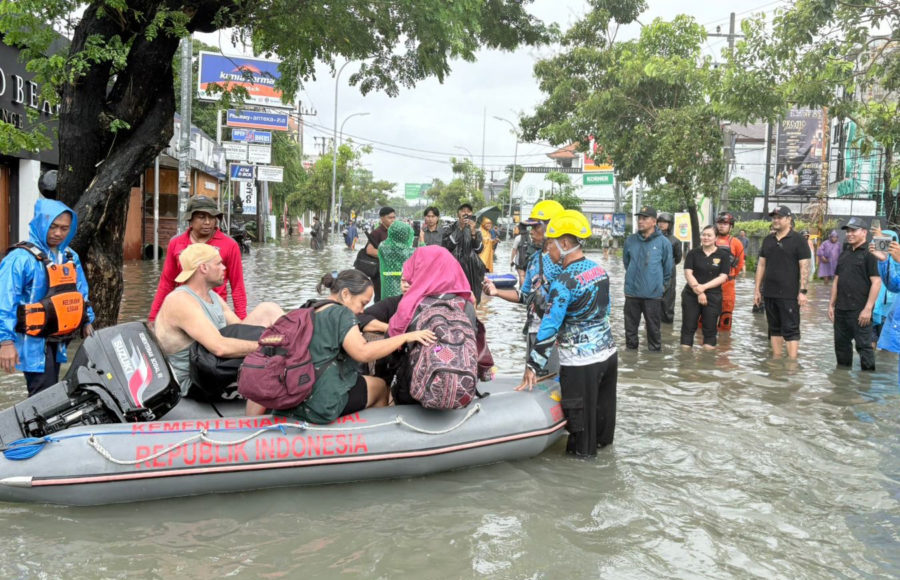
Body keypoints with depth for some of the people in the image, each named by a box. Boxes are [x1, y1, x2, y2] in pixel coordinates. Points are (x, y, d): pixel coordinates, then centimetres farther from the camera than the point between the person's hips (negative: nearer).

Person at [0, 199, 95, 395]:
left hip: (58, 340, 8)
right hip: (34, 342, -8)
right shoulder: (21, 258, -15)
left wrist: (87, 321, 18)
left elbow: (81, 291, 21)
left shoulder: (71, 257, 8)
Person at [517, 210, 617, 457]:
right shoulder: (600, 270, 3)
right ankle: (603, 439, 42)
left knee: (580, 412, 10)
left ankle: (583, 452, 23)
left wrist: (533, 366, -14)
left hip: (580, 362, -8)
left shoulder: (564, 282, -21)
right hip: (608, 352, 8)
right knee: (603, 405, 24)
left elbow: (549, 327, -20)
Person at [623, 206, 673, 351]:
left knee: (653, 327, 6)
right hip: (632, 292, 2)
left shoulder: (663, 243, -6)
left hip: (653, 294, -2)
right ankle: (630, 349, 25)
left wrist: (661, 284, 12)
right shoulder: (630, 240, 0)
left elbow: (668, 268, 5)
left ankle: (655, 350, 18)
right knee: (630, 326, 11)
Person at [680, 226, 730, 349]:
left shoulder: (723, 255, 1)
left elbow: (723, 277, -5)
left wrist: (704, 287, -16)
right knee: (688, 327, 2)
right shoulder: (693, 253, 5)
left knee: (710, 329, 3)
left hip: (713, 297, -1)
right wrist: (698, 291, -15)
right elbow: (688, 273, -4)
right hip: (691, 296, 1)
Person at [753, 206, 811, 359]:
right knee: (774, 328, 11)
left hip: (789, 295, -6)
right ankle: (776, 360, 19)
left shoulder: (798, 240, -4)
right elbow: (761, 265, 15)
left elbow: (804, 267, -8)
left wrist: (802, 291, -15)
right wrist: (757, 289, 11)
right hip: (769, 294, 6)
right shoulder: (768, 240, 13)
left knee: (791, 329, -6)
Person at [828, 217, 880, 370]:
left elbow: (876, 282, -13)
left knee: (864, 345, -3)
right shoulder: (844, 255, 15)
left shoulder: (869, 254, -7)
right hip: (841, 310, 7)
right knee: (841, 344, 13)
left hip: (860, 311, -7)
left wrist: (868, 309, -17)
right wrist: (832, 304, 14)